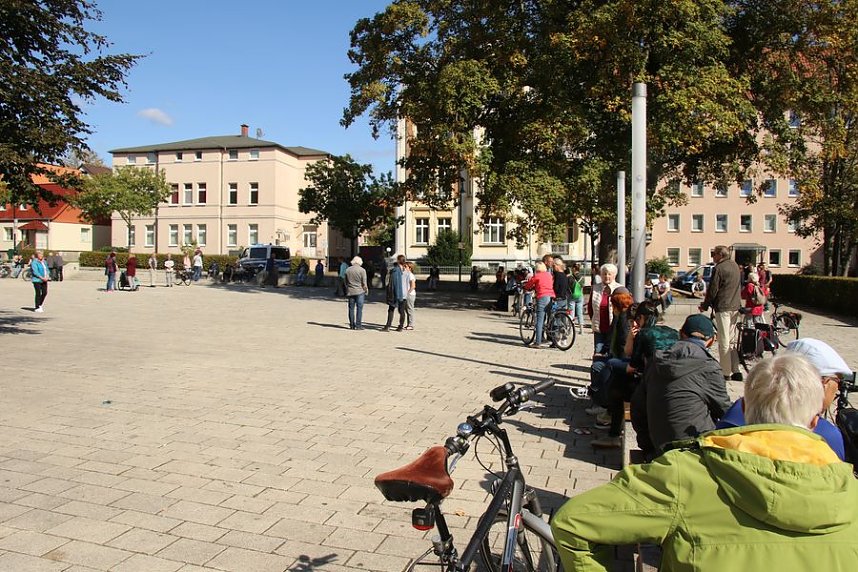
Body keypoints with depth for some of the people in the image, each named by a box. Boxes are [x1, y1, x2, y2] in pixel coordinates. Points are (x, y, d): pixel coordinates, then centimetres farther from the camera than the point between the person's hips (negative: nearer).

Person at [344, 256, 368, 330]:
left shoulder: (348, 270, 5)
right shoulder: (362, 270, -8)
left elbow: (345, 281, 12)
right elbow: (364, 283, -8)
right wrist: (366, 290, 6)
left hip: (350, 292, 4)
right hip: (360, 291, -4)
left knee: (351, 308, 8)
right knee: (359, 308, 0)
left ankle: (352, 325, 11)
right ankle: (358, 325, -2)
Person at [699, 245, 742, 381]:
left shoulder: (718, 268, -12)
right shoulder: (735, 266, 13)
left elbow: (713, 290, -11)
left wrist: (705, 305, 0)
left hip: (723, 307, -8)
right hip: (735, 306, 8)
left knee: (724, 341, -3)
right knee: (731, 339, 14)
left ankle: (726, 372, 0)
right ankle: (736, 371, 12)